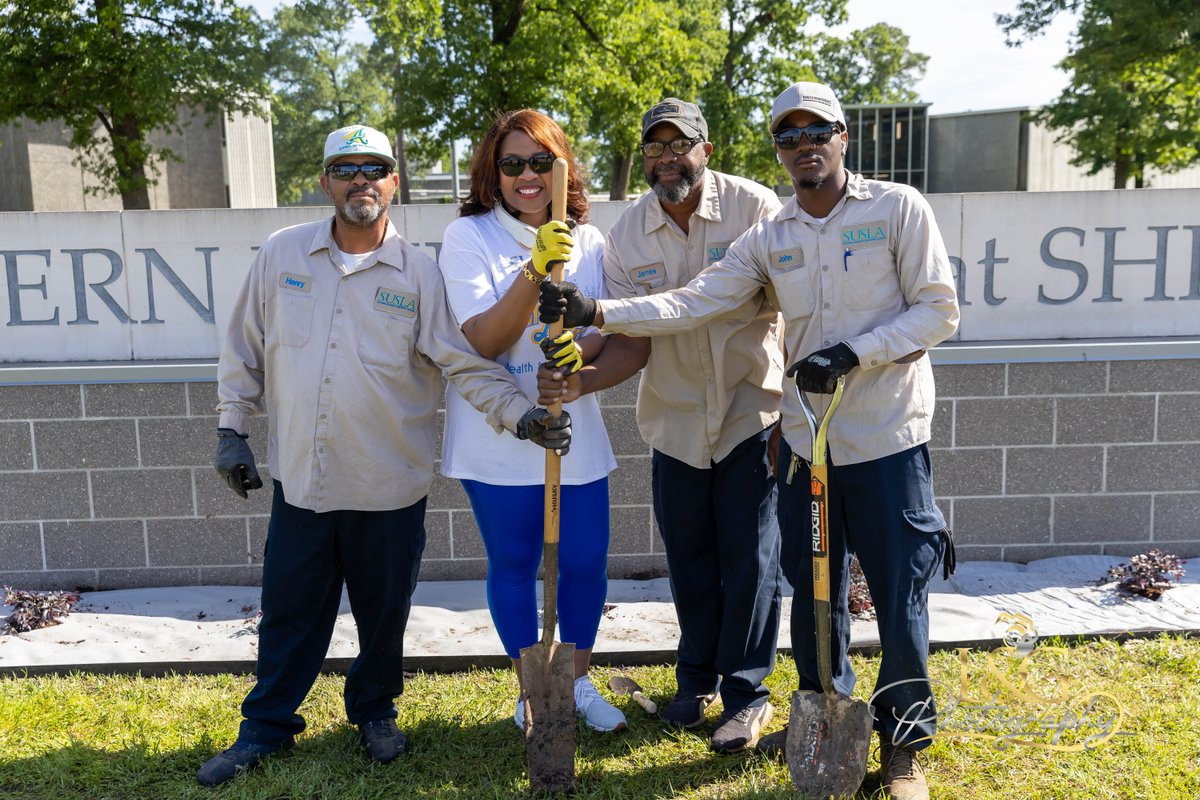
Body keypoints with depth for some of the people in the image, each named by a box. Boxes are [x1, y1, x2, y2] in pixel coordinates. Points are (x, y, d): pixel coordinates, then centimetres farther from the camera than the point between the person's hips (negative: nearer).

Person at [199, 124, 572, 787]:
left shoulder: (419, 273, -4)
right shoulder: (281, 255, 2)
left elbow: (467, 363, -8)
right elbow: (244, 348, 10)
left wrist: (522, 416, -21)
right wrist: (232, 428, 8)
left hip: (389, 484, -1)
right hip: (299, 477, 2)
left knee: (383, 612, 14)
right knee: (289, 611, 13)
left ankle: (375, 712, 39)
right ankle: (266, 727, 35)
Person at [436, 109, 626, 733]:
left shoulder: (587, 241, 3)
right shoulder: (468, 236, -7)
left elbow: (608, 336, 2)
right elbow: (482, 341, -16)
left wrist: (580, 353, -22)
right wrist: (535, 269, -28)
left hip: (575, 431, 3)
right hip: (498, 436, -3)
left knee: (586, 561, 8)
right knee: (513, 566, 10)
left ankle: (577, 682, 32)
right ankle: (532, 691, 30)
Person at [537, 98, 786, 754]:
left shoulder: (755, 209, -10)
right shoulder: (626, 234, -2)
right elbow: (635, 340, -6)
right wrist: (584, 378, -26)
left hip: (752, 413, -3)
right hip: (675, 420, 3)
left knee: (750, 560, 2)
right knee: (688, 561, 14)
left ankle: (745, 692, 20)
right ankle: (696, 679, 34)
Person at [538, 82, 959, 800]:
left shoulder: (898, 208, -4)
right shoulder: (769, 239, 6)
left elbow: (939, 310, -6)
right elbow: (694, 302, -2)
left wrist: (851, 353, -18)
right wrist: (596, 312, -14)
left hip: (887, 441, -4)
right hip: (805, 438, 4)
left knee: (900, 598, 4)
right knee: (813, 591, 15)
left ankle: (905, 741, 25)